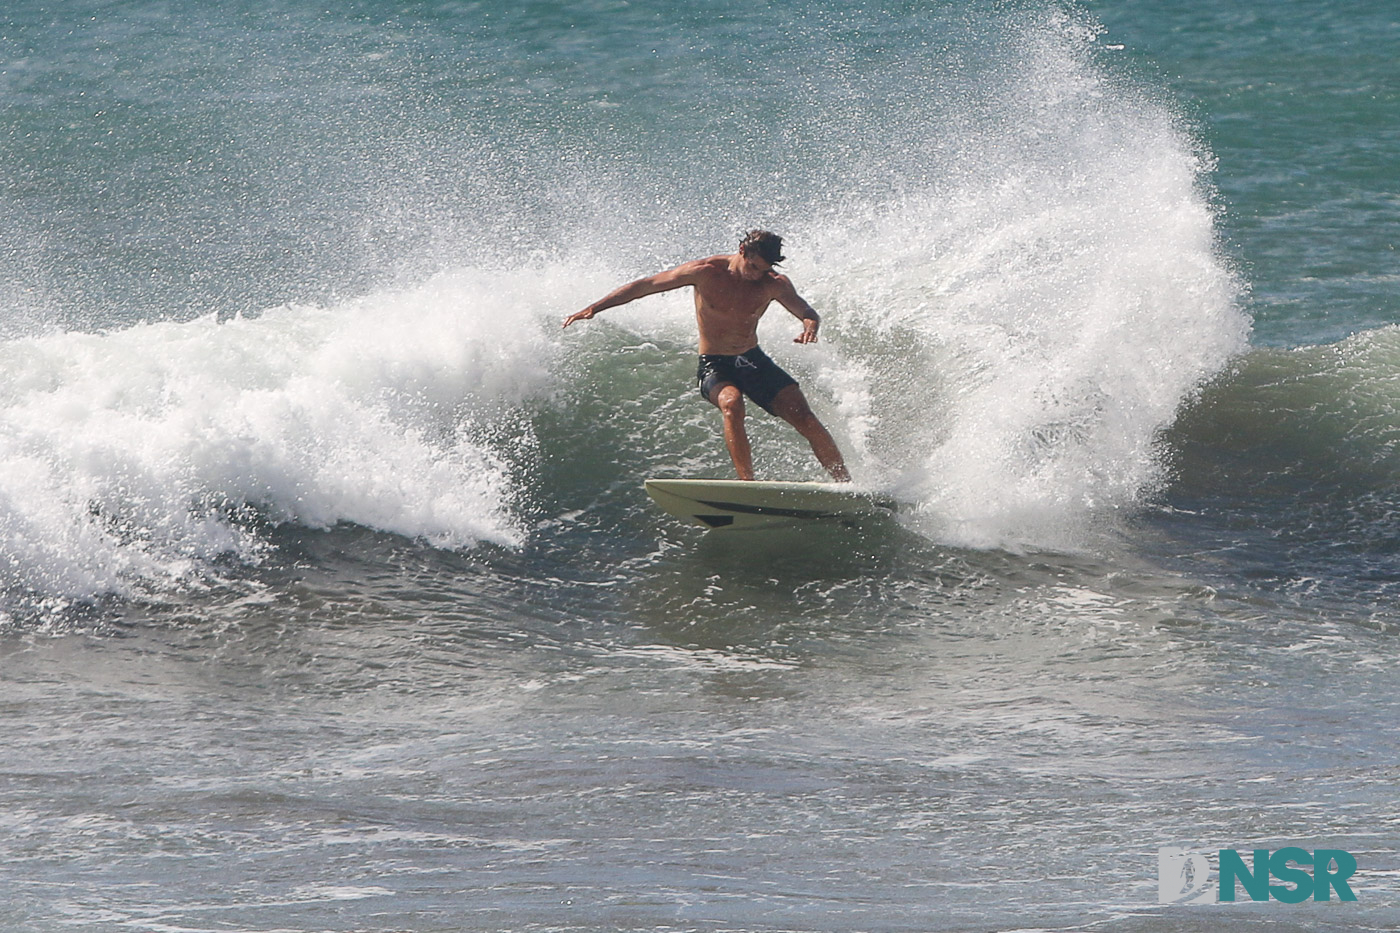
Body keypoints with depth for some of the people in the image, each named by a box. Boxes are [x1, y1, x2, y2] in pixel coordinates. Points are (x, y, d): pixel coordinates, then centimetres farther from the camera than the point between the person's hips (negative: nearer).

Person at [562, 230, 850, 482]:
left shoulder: (774, 284, -6)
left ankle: (847, 486, -2)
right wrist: (594, 308, -11)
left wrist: (809, 328, -42)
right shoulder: (706, 272, -13)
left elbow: (806, 312, -15)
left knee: (806, 419, -12)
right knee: (731, 403, -37)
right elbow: (644, 286, -8)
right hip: (714, 366, -2)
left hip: (752, 360, 2)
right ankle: (748, 484, -38)